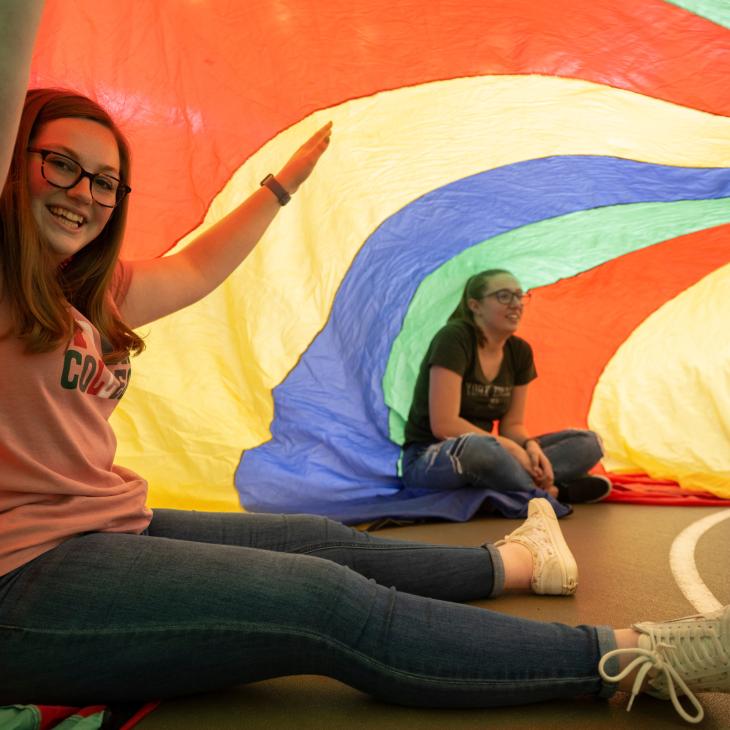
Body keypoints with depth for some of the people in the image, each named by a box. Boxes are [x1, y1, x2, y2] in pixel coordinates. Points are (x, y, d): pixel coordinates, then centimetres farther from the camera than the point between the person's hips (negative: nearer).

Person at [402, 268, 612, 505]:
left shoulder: (520, 352, 4)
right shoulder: (454, 338, -17)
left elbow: (512, 424, 8)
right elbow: (443, 424, -23)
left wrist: (530, 446, -16)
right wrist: (512, 448, -22)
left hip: (484, 456, 7)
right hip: (427, 459, -7)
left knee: (587, 443, -3)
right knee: (477, 446, -43)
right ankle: (549, 492, -17)